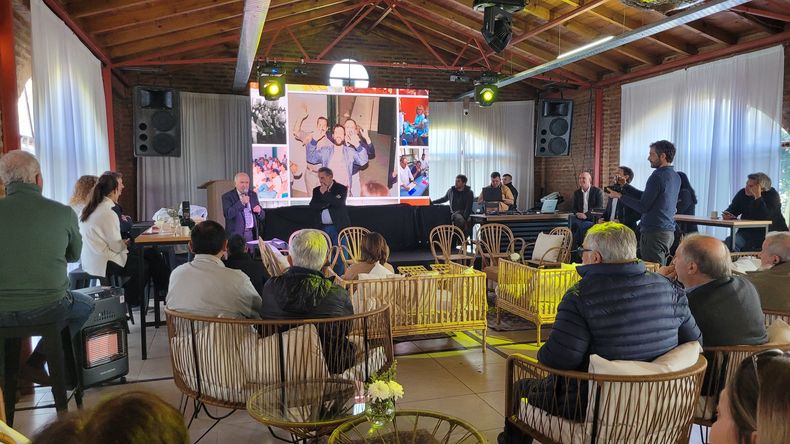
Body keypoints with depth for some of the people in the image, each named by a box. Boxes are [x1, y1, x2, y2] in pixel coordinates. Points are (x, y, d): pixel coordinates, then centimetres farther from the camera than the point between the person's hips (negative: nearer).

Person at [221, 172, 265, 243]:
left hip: (252, 234, 4)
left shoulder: (253, 195, 12)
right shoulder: (227, 196, -1)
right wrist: (241, 202, -20)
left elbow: (262, 216, 15)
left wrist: (259, 211, -7)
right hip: (236, 235, -4)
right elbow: (228, 214, -16)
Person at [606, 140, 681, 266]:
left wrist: (619, 196, -7)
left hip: (654, 233, -9)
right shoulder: (676, 177, 12)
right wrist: (625, 187, 19)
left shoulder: (657, 177, -16)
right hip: (669, 231, 9)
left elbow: (643, 207, -16)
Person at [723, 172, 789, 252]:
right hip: (748, 232, 3)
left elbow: (765, 218, -25)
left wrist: (758, 197, -29)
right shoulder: (743, 193, 3)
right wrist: (727, 215, -18)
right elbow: (732, 209, 8)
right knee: (730, 241, -24)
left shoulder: (772, 195, -11)